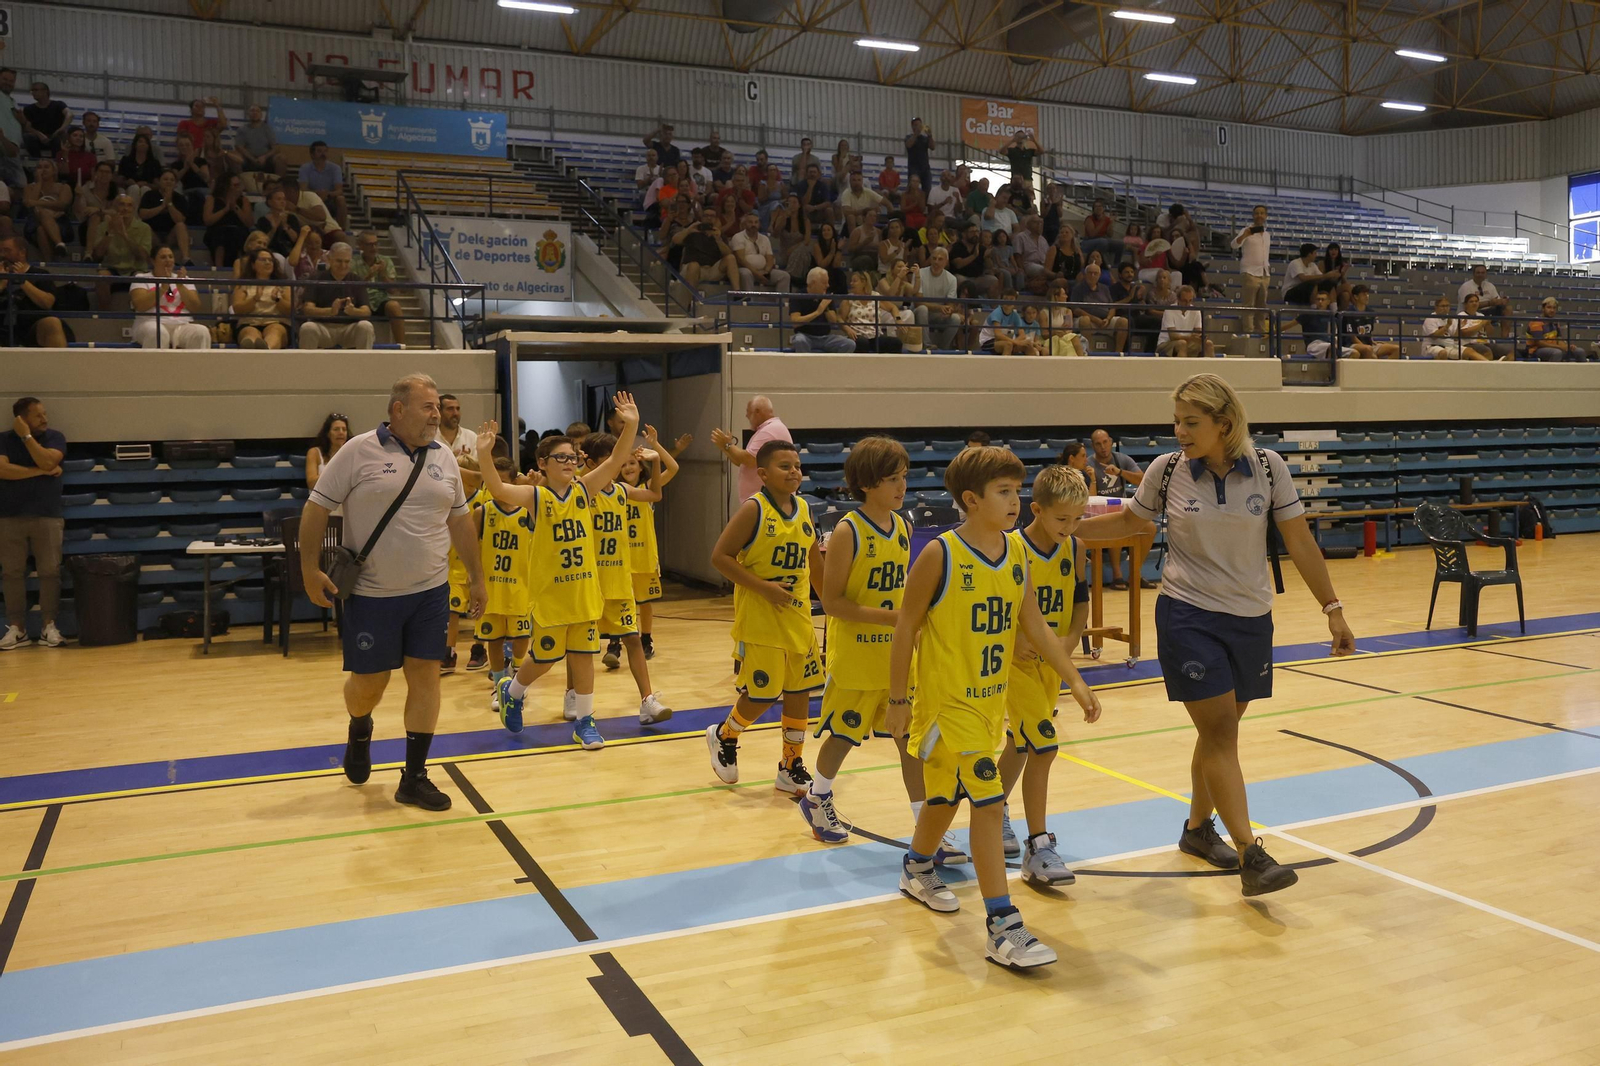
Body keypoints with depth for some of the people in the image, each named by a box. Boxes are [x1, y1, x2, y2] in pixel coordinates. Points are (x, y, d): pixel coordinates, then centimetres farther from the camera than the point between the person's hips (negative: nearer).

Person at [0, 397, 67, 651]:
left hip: (47, 516, 0)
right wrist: (39, 471, -12)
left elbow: (47, 462, -15)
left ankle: (48, 626, 5)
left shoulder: (55, 437, 3)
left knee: (50, 572, -2)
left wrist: (26, 436, -11)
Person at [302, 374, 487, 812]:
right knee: (368, 681, 5)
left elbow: (460, 520, 13)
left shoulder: (443, 457, 6)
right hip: (370, 594, -3)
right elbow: (317, 507, -6)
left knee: (424, 675, 2)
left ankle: (414, 778, 12)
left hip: (430, 591, 4)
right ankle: (359, 730, 41)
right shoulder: (359, 451, -8)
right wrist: (310, 568, -11)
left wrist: (477, 578, 13)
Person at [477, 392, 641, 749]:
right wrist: (484, 453, -41)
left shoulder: (584, 489, 0)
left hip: (585, 591, 3)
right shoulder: (536, 496, -10)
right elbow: (497, 489, -25)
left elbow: (614, 462, -9)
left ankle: (583, 721, 18)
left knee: (584, 656, 7)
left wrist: (631, 426, -22)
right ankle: (511, 690, 38)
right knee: (544, 658, 8)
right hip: (549, 594, -3)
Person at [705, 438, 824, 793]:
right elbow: (720, 556, -16)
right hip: (759, 621, -6)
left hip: (799, 620, 6)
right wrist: (763, 587, -21)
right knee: (761, 695, 0)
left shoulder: (803, 508, 6)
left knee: (799, 692, 9)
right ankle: (723, 736, 29)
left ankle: (791, 767, 24)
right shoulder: (754, 509, -13)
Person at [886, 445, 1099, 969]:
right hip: (946, 700, -6)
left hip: (991, 697, 7)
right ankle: (1001, 924, -4)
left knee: (949, 791, 21)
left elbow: (1034, 624, 7)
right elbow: (906, 628, -11)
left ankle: (917, 867, 46)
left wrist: (1075, 681, 2)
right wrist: (898, 700, -8)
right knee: (988, 799, -11)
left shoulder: (1016, 551, 1)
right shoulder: (940, 555, -17)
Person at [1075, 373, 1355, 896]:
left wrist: (1332, 609, -2)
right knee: (1220, 731, -9)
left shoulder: (1267, 466, -6)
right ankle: (1251, 855, -8)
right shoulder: (1167, 470, -6)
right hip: (1188, 616, -2)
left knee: (1220, 730, 14)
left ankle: (1198, 828, 34)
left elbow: (1300, 541, -1)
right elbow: (1131, 521, 10)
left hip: (1251, 618, 2)